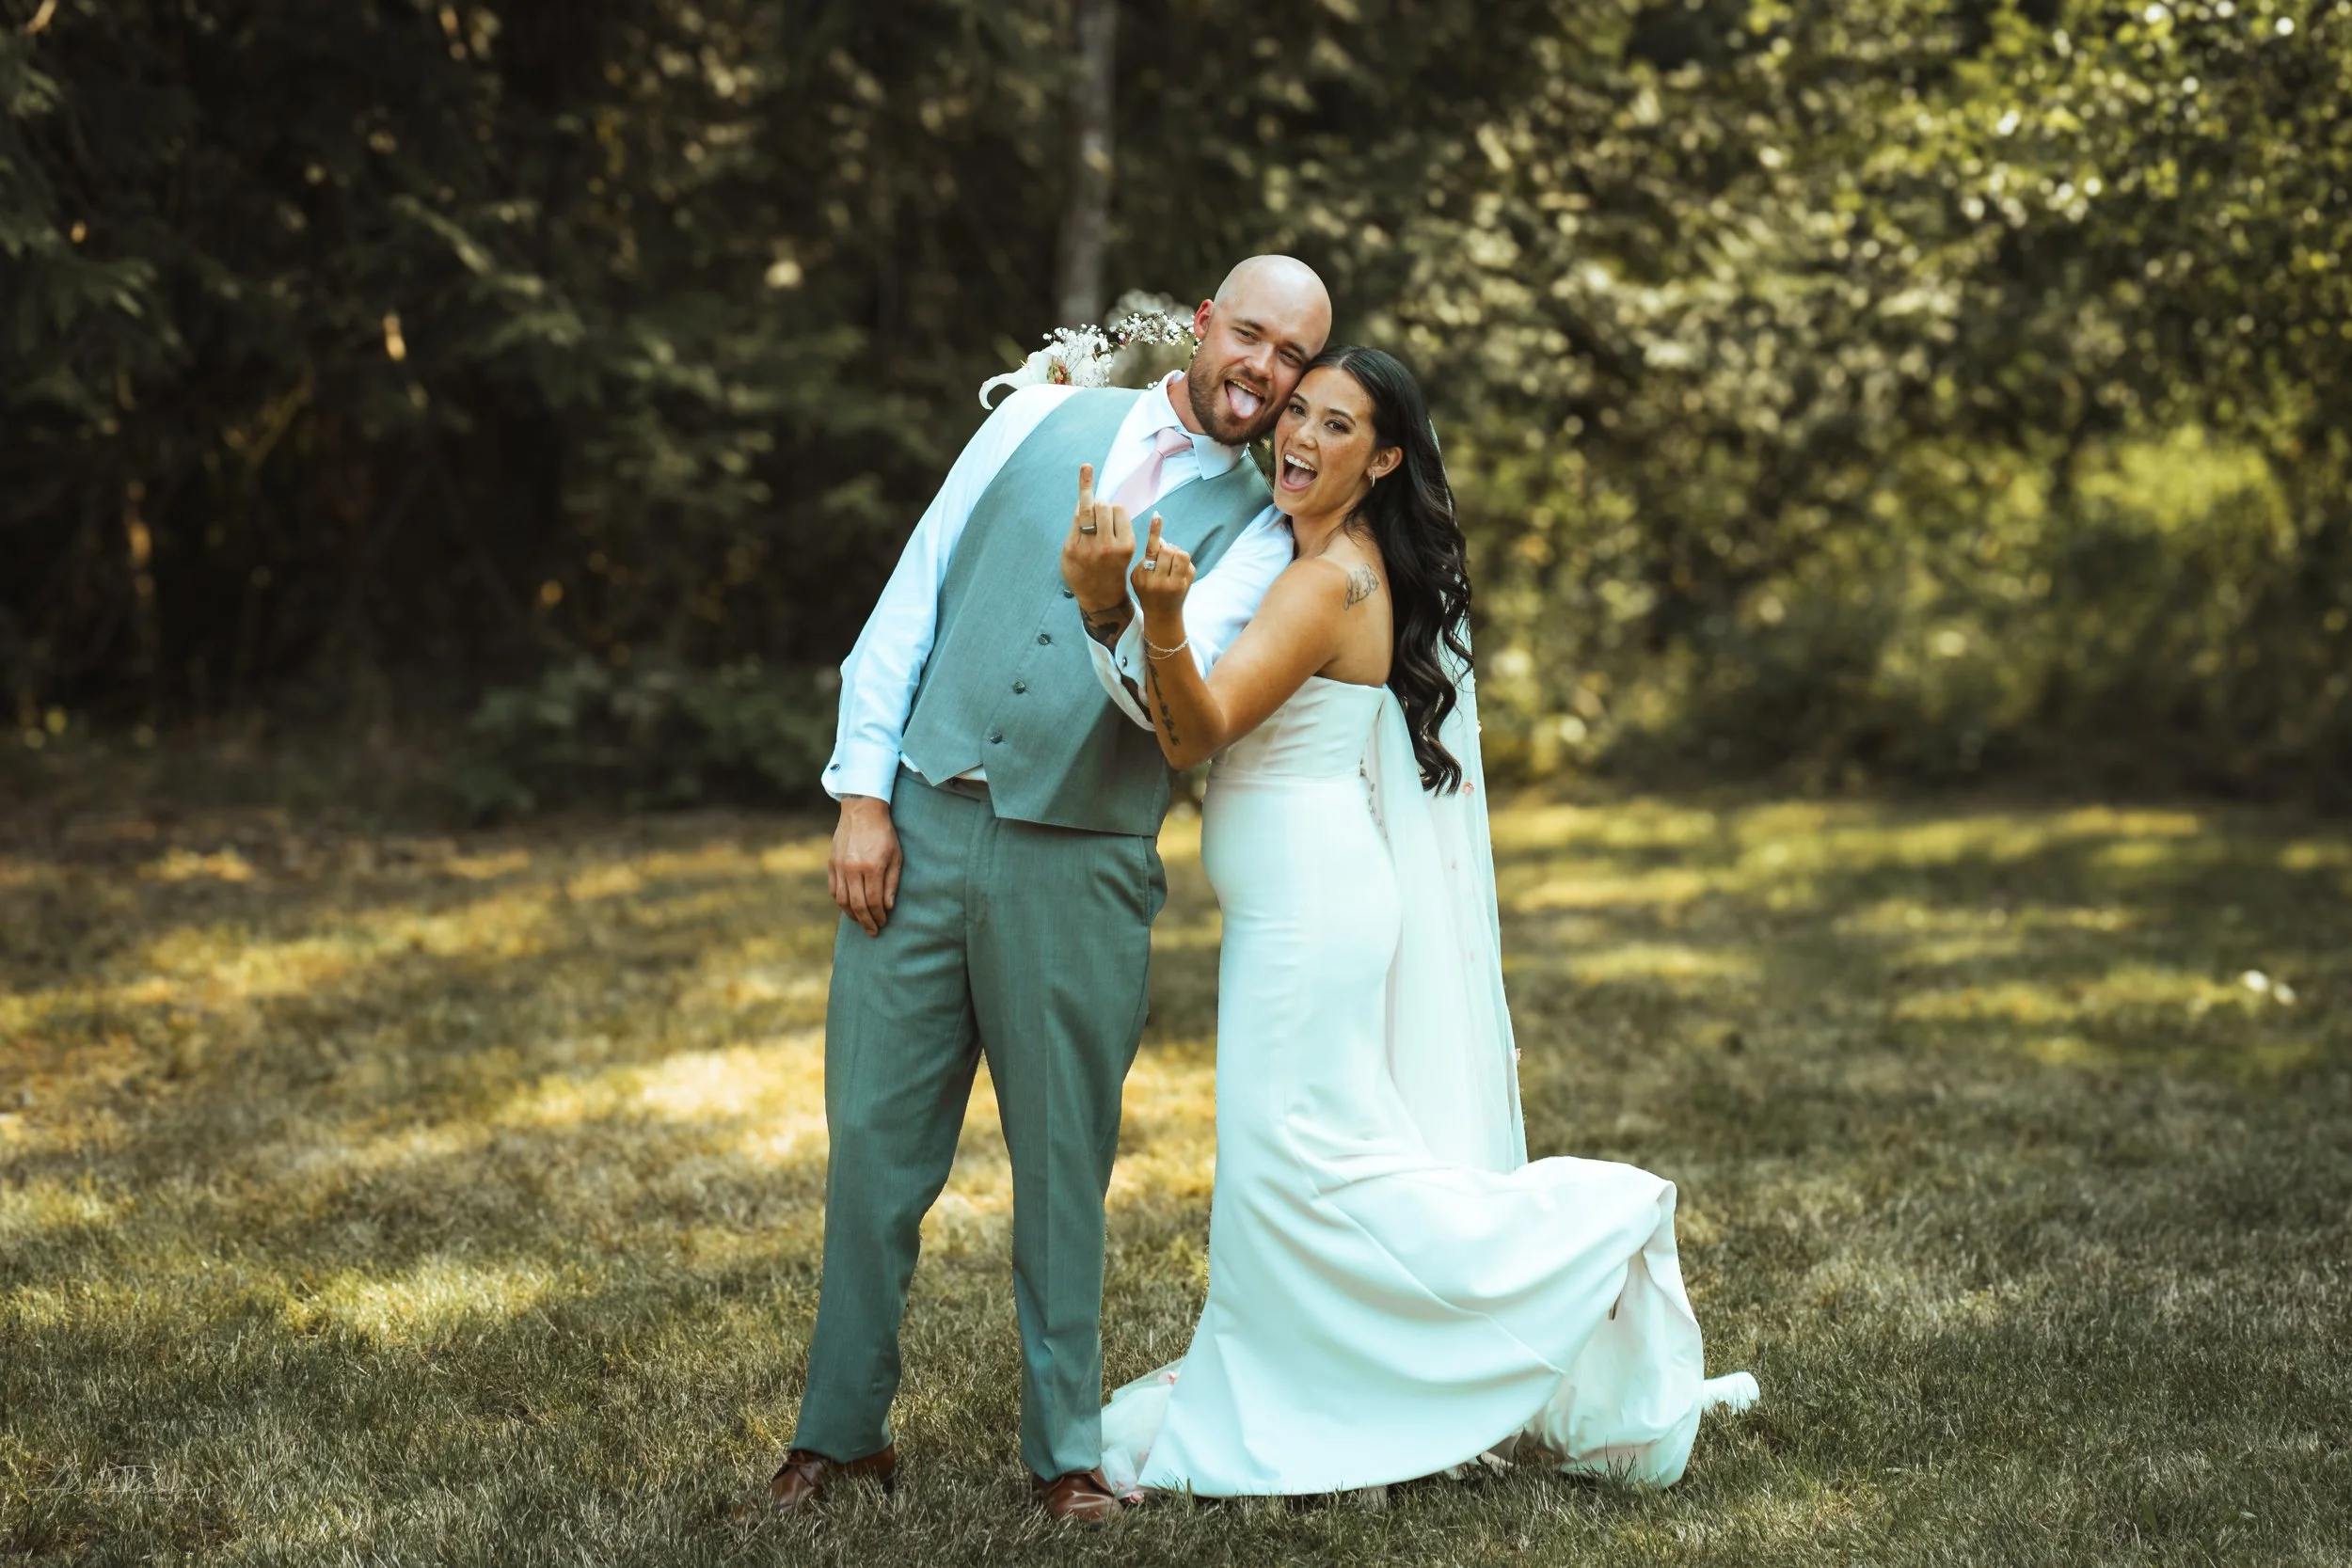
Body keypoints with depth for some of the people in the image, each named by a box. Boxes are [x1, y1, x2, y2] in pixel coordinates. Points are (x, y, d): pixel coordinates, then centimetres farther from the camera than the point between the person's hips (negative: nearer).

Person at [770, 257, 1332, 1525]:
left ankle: (1065, 1451, 20)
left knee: (1063, 1167, 6)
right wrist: (864, 792, 0)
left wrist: (1120, 624, -37)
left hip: (1077, 867, -1)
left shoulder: (1257, 536, 3)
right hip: (920, 827, 1)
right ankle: (841, 1432, 19)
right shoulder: (1042, 421, 8)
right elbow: (911, 600, 7)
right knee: (872, 1142, 5)